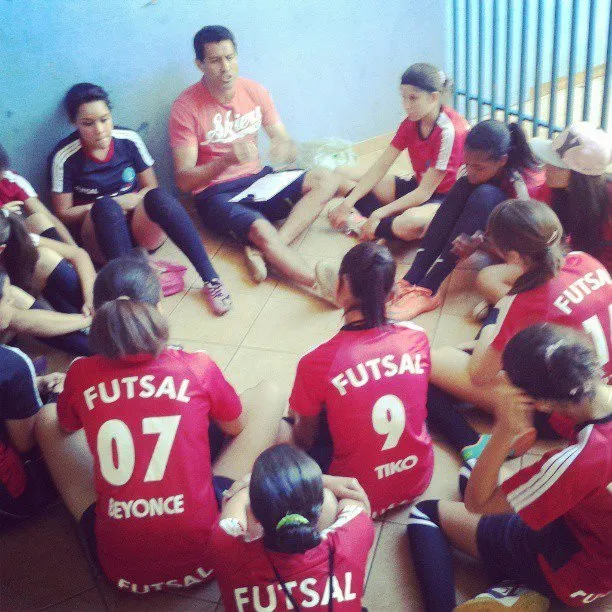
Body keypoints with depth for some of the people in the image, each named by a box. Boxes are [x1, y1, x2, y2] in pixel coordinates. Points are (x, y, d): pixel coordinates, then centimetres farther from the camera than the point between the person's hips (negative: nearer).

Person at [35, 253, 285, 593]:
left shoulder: (80, 375, -4)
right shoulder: (197, 368, -8)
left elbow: (66, 428, 20)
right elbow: (238, 428, 12)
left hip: (119, 568, 2)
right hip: (202, 552, -1)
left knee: (47, 418, 20)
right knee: (267, 395, 11)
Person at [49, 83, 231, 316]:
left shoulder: (129, 140, -1)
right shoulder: (65, 156, -8)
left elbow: (152, 188, 8)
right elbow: (63, 214, -4)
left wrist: (133, 200, -14)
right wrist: (114, 204, -12)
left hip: (141, 228, 2)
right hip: (99, 235, -2)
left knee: (157, 197, -32)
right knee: (106, 206, -36)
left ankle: (211, 279, -34)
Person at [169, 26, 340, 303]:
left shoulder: (255, 91, 1)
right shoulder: (186, 107, -13)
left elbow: (287, 145, 3)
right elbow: (183, 179, -17)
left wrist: (284, 149, -24)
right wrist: (227, 160, -34)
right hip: (215, 193, -6)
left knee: (325, 181, -14)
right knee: (262, 231, -35)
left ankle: (262, 252, -30)